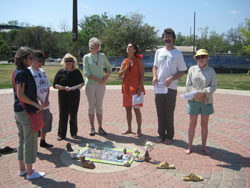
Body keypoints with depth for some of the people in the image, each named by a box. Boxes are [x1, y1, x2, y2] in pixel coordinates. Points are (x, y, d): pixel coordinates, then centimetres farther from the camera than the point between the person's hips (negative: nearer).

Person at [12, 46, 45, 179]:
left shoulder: (17, 72, 11)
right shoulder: (22, 73, -17)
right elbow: (21, 95, -23)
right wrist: (36, 104, -16)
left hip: (18, 111, 9)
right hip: (26, 112, -9)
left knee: (22, 140, 18)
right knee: (30, 141, 2)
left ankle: (22, 169, 30)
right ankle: (30, 172, 13)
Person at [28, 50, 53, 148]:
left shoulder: (42, 71, 12)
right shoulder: (28, 72, -11)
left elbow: (48, 86, 13)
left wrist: (47, 99, 0)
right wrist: (39, 101, -15)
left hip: (45, 103, 8)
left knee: (46, 123, 17)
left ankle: (43, 141, 34)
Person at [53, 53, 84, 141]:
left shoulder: (77, 72, 7)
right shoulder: (60, 72, 2)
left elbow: (82, 82, 16)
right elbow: (55, 85, 0)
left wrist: (80, 86, -7)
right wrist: (64, 88, -16)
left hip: (75, 97, 1)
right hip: (63, 97, -1)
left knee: (73, 115, 7)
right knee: (63, 115, 2)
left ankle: (74, 133, 22)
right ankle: (61, 134, 13)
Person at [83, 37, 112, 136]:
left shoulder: (102, 56, 8)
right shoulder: (86, 57, 0)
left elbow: (109, 67, 16)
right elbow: (86, 72, -6)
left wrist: (106, 77, -1)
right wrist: (97, 79, -12)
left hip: (101, 84, 2)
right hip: (90, 84, -2)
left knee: (99, 106, 5)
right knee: (91, 106, 2)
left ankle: (100, 128, 11)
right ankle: (92, 128, 9)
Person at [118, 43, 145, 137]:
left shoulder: (139, 61, -3)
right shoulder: (125, 61, 12)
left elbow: (142, 76, -8)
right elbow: (119, 74, 6)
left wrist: (140, 88, -16)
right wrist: (126, 67, -9)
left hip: (136, 88, -5)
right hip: (126, 87, 5)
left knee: (136, 109, -5)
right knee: (128, 109, 10)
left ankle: (139, 130, 5)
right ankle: (129, 129, 22)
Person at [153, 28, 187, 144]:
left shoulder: (178, 54, -1)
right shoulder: (159, 52, 10)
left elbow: (182, 71, -1)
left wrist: (172, 78, -17)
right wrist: (154, 76, -1)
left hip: (171, 88, -4)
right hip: (158, 87, 4)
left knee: (169, 113, 3)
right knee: (160, 113, 9)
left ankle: (169, 136, 16)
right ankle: (161, 135, 21)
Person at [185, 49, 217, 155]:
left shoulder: (211, 70, 3)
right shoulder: (192, 69, 2)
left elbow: (214, 86, -2)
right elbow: (188, 85, 0)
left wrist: (204, 92, -17)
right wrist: (196, 93, -16)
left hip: (206, 101, 1)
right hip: (194, 100, 0)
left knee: (204, 124, 10)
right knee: (192, 124, 6)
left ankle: (203, 147, 23)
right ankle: (190, 147, 17)